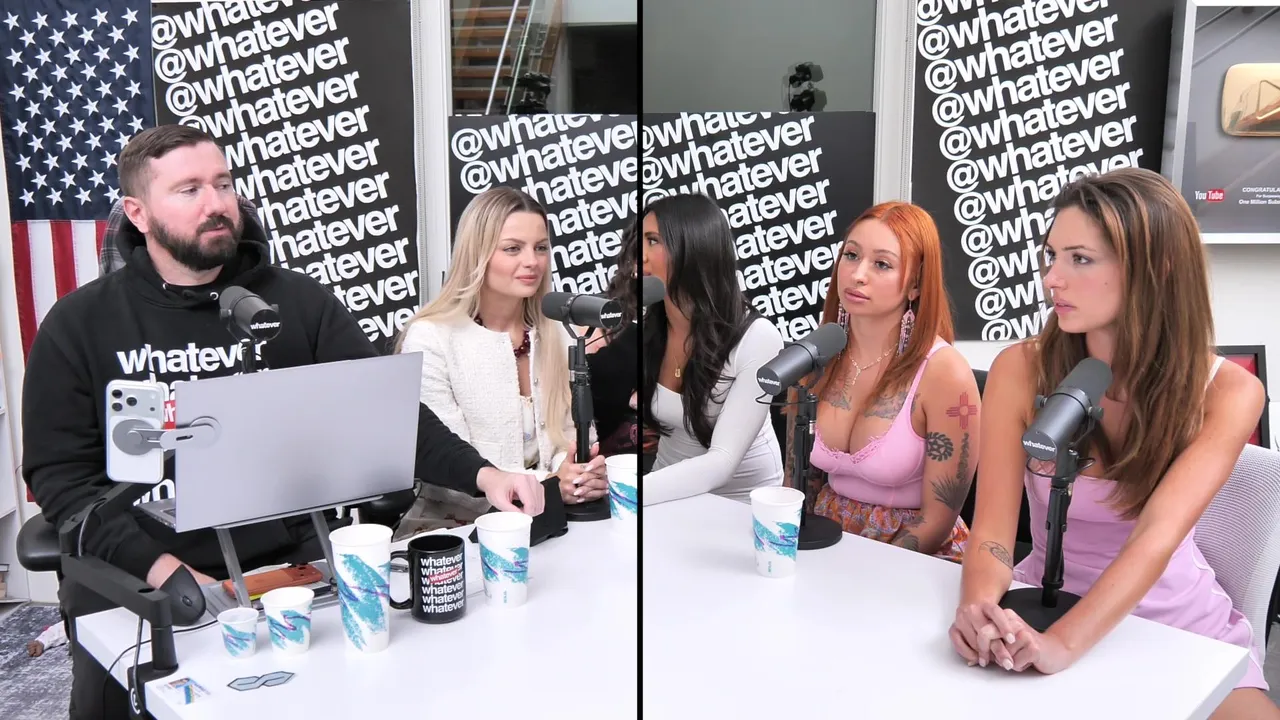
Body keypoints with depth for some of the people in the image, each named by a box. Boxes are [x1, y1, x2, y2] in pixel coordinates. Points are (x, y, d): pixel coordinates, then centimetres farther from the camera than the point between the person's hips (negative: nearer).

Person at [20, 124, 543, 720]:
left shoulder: (299, 302, 3)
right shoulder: (79, 325, 1)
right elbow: (60, 473, -2)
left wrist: (478, 474, -18)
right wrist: (159, 568, -17)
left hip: (288, 560, 1)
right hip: (133, 582, -1)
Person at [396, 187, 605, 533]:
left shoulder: (557, 334, 6)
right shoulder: (428, 339, -11)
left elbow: (570, 436, 5)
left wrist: (582, 474, -18)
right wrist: (549, 486, -28)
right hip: (451, 527, -5)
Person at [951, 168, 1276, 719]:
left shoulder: (1227, 392, -13)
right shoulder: (1021, 369, -13)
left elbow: (1158, 535, -27)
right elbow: (993, 530, -16)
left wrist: (1062, 643, -43)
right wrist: (979, 610, -39)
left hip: (1181, 627, 0)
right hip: (1045, 610, 0)